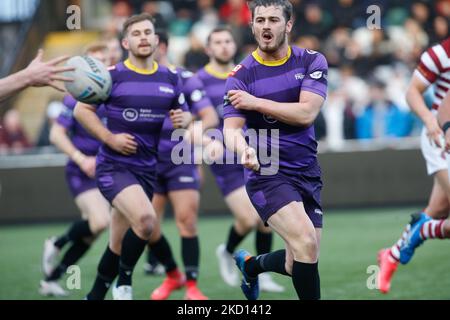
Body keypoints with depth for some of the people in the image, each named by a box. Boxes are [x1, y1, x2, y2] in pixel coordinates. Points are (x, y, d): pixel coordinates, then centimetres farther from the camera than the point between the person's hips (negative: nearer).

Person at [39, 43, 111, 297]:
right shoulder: (77, 96, -9)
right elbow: (57, 134, -10)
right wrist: (81, 159, -19)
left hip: (106, 171, 5)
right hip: (81, 172, -5)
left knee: (89, 234, 5)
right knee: (100, 221, -24)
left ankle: (52, 278, 19)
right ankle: (57, 244, 3)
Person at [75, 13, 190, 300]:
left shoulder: (170, 79, 7)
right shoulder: (112, 76, -6)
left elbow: (184, 113, 18)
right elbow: (82, 109, -1)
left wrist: (183, 119, -6)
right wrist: (110, 138, -12)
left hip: (146, 169, 5)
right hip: (114, 166, -5)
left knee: (119, 246, 11)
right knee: (145, 218, -29)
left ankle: (95, 295, 27)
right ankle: (124, 281, -8)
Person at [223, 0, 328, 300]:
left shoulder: (312, 61, -1)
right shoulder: (242, 74, -5)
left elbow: (307, 113, -15)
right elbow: (232, 128, -14)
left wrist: (255, 102, -16)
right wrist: (244, 150, -36)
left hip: (308, 174, 4)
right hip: (268, 174, -4)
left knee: (299, 266, 9)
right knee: (306, 243, -26)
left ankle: (251, 264, 40)